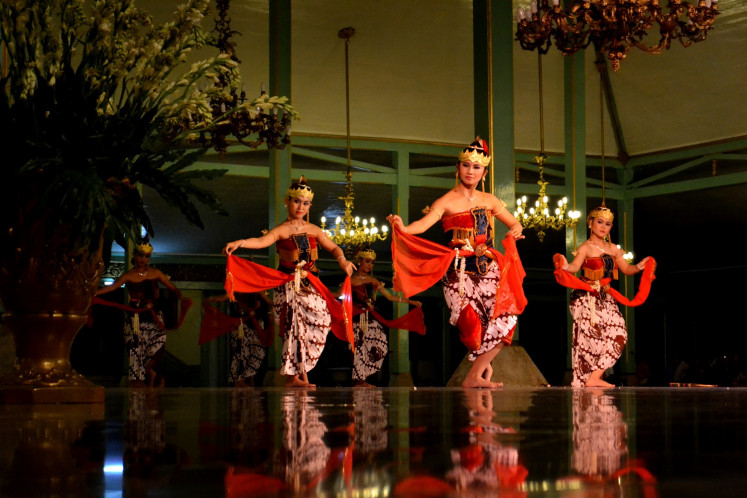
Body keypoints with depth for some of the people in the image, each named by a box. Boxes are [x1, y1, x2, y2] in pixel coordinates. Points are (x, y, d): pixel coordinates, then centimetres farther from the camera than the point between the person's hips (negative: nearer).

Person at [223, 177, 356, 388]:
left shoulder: (313, 230, 12)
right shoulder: (281, 230, -3)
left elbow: (333, 247, 17)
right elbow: (262, 241, -20)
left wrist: (342, 260, -5)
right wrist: (240, 243, -39)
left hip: (310, 284, 5)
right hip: (289, 284, -5)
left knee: (319, 322, -5)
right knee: (295, 325, -12)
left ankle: (301, 372, 4)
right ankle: (292, 376, -9)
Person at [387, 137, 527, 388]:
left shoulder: (489, 200, 14)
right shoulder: (447, 202, -1)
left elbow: (515, 224, 21)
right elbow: (424, 224, -18)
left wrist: (516, 230, -5)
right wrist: (403, 228, -39)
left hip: (487, 268, 4)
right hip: (459, 271, -4)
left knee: (505, 319, -12)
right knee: (474, 323, -16)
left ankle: (473, 377, -1)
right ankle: (484, 367, 13)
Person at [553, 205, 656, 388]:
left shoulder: (614, 249, 15)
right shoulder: (585, 248, -5)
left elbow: (627, 269, 21)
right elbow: (575, 267, -22)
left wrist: (640, 267, 2)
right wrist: (565, 267, -44)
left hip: (605, 298, 7)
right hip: (586, 298, -7)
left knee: (618, 335, -6)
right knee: (589, 337, -12)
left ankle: (594, 377, -7)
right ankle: (582, 381, -6)